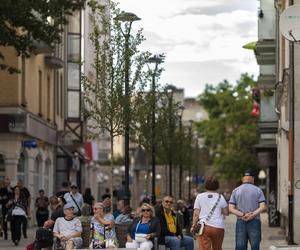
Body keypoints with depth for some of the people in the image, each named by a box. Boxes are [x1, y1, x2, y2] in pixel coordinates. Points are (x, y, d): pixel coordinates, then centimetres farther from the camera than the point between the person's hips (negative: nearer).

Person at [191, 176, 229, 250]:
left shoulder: (200, 196, 2)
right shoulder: (220, 197, 4)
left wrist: (193, 225, 8)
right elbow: (226, 212, 7)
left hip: (204, 227, -2)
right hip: (218, 227, 2)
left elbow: (196, 214, 0)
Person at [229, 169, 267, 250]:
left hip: (240, 222, 1)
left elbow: (231, 209, -2)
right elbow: (263, 207, -8)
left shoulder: (236, 191, 7)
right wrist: (253, 215, -12)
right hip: (254, 222, -1)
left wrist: (242, 215, -9)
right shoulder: (258, 190, 3)